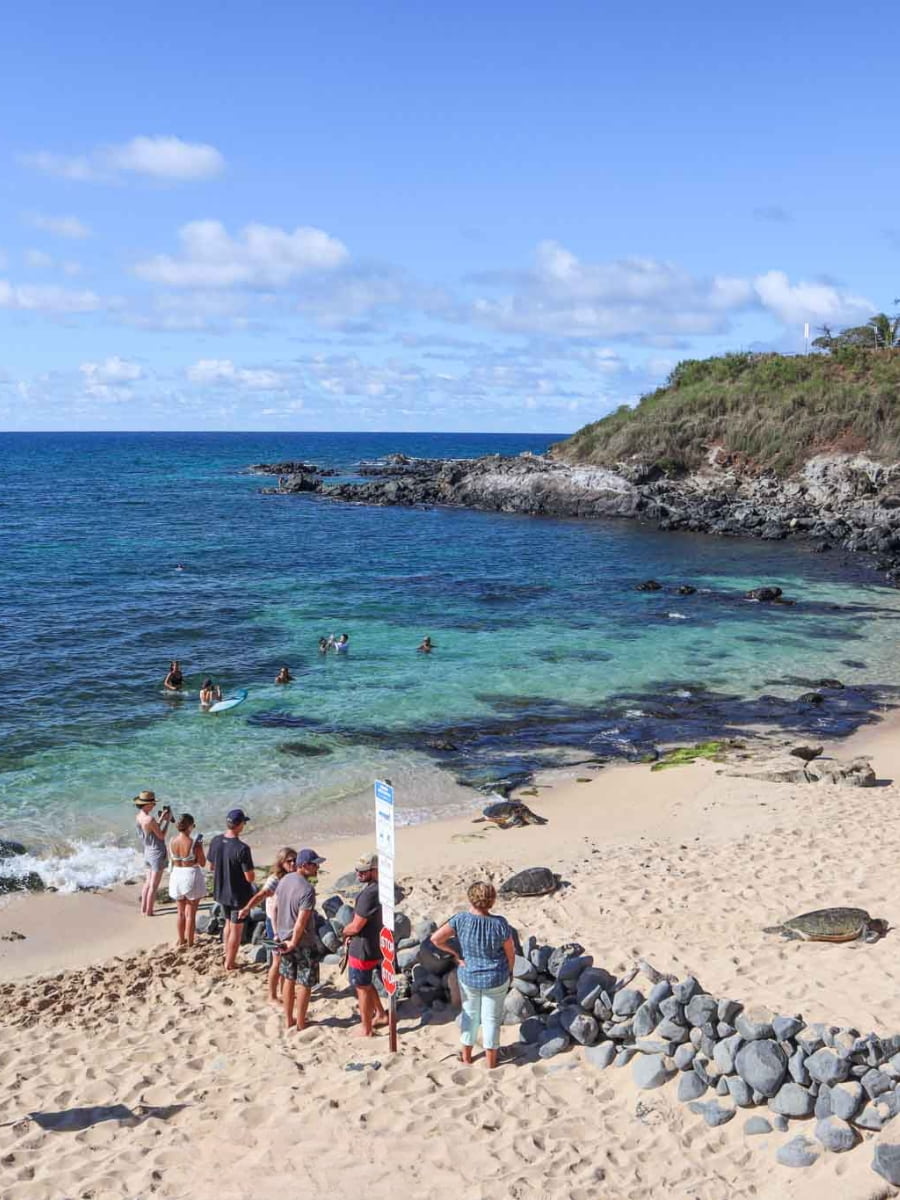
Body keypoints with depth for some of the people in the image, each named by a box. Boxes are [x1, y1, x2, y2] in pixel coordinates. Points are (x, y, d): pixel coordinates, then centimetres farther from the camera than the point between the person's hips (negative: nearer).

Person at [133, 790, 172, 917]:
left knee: (148, 882, 20)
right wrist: (167, 820, -7)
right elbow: (161, 836, -15)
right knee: (154, 886, 4)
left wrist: (161, 819, 10)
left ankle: (143, 909, 27)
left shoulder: (138, 816, 0)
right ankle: (148, 912, 12)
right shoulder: (150, 819, -26)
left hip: (148, 852, 8)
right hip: (157, 853, -8)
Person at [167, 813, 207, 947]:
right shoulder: (194, 843, -20)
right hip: (191, 876, -5)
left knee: (181, 912, 21)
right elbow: (202, 863, -12)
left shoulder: (172, 841, -6)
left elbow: (171, 861, 7)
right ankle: (190, 943, 13)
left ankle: (181, 940, 31)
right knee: (190, 913, 7)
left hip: (176, 875, 5)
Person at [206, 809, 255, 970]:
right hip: (239, 895, -6)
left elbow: (211, 865, 6)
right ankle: (230, 964, 21)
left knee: (228, 924, 25)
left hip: (221, 892, 6)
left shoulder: (215, 841, -8)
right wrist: (252, 872, -2)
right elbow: (250, 877, -23)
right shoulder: (242, 848, -28)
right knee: (236, 929, 11)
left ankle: (228, 958, 36)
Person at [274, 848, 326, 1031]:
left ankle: (288, 1020, 28)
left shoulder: (284, 880, 0)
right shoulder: (308, 889, -25)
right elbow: (301, 921, -25)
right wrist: (294, 942, -14)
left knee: (289, 979, 19)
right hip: (303, 941, -7)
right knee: (305, 983, 8)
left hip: (284, 938, 7)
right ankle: (301, 1022, 17)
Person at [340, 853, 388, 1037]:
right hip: (375, 945, 9)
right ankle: (380, 1015, 38)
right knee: (366, 984, 27)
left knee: (362, 988, 8)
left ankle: (365, 1029, 21)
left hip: (363, 949, -9)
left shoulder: (369, 894, -29)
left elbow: (355, 926, -25)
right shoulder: (381, 889, 3)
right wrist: (351, 932, 4)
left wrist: (344, 932, -4)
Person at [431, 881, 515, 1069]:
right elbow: (510, 953, -10)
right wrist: (509, 972, 9)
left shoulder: (461, 920, -19)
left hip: (469, 977, 1)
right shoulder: (500, 923, -21)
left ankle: (466, 1055, 36)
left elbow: (436, 939, -18)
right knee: (491, 1019, 15)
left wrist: (454, 953, -4)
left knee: (470, 1015, 22)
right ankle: (490, 1061, 26)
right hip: (496, 979, -1)